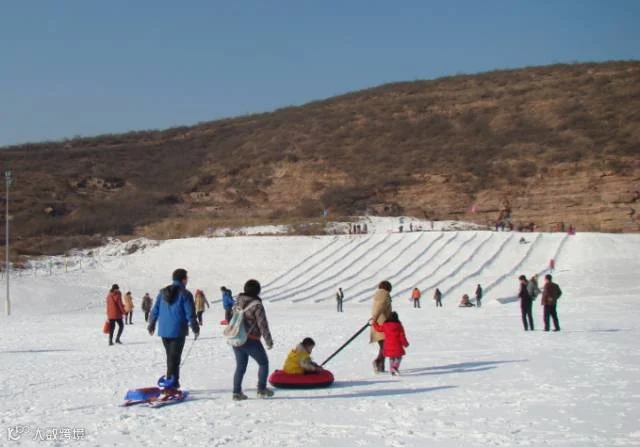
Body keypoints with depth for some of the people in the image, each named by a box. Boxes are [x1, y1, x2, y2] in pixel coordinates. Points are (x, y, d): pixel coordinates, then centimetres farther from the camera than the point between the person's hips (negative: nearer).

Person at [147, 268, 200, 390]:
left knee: (170, 357, 17)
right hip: (178, 331, -5)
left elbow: (155, 310, 11)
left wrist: (151, 325, 23)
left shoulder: (162, 292, 8)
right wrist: (195, 329, 1)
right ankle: (172, 384, -7)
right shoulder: (185, 294, -9)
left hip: (163, 331, 5)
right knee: (175, 357, -2)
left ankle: (171, 382, 23)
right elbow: (190, 314, -10)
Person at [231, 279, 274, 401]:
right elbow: (263, 324, -14)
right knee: (263, 363, 12)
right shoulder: (256, 305, -14)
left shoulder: (238, 303, 7)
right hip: (251, 340, -6)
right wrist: (269, 341, -6)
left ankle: (236, 392, 11)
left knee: (240, 366, 16)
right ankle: (262, 389, 13)